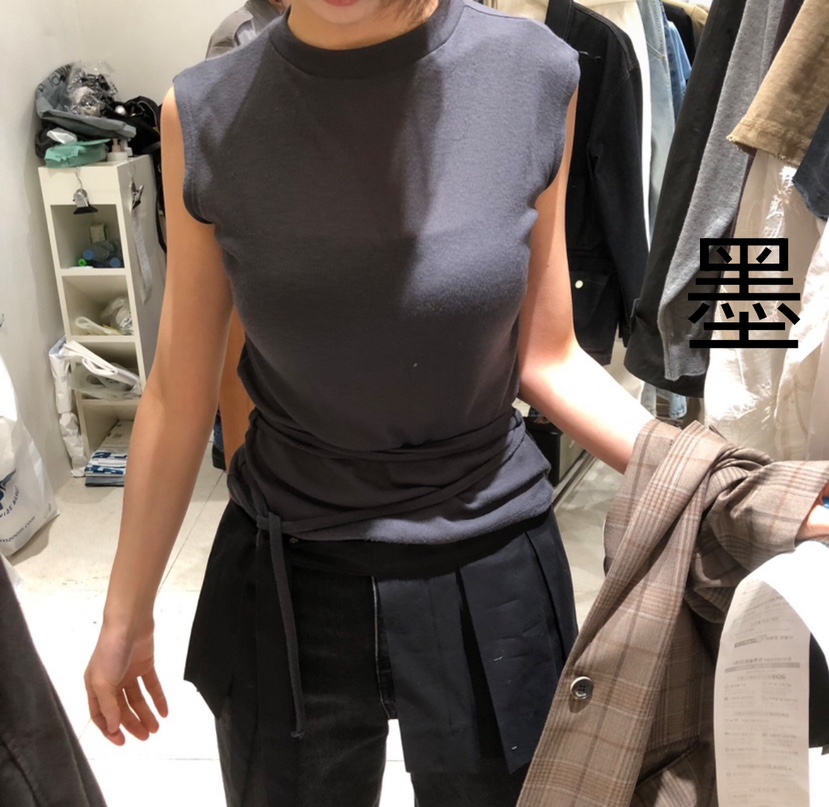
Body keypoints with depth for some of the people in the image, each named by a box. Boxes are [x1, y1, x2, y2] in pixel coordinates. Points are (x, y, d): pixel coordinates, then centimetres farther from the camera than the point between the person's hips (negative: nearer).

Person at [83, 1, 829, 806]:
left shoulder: (534, 75, -10)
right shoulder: (208, 113, -10)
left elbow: (544, 357, -2)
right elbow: (180, 394, -2)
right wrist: (126, 613, 7)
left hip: (490, 579, 0)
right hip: (285, 588, 1)